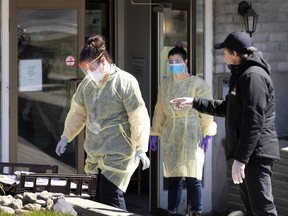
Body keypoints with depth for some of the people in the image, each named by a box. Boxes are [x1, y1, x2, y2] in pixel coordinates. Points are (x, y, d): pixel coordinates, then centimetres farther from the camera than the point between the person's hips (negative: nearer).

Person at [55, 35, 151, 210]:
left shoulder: (125, 82, -12)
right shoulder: (87, 83, 8)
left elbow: (139, 118, -13)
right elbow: (77, 112, 22)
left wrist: (140, 149, -17)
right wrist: (66, 137, 26)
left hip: (117, 154, -6)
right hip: (94, 154, 7)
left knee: (111, 197, -13)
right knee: (101, 196, 6)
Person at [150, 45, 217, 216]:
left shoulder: (197, 83, -4)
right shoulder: (165, 84, 12)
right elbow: (159, 110, 17)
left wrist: (208, 134, -12)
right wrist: (155, 133, 15)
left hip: (191, 133, -5)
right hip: (171, 134, 5)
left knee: (192, 176, -5)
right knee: (173, 176, 7)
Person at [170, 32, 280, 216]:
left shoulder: (254, 76, -15)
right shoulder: (242, 75, 18)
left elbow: (254, 122, -21)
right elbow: (225, 108, 31)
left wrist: (241, 158, -23)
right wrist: (193, 102, 30)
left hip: (256, 153, -11)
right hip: (248, 153, 11)